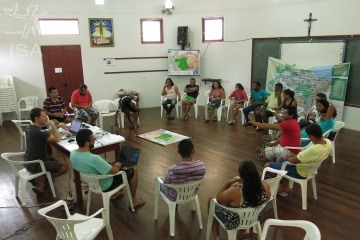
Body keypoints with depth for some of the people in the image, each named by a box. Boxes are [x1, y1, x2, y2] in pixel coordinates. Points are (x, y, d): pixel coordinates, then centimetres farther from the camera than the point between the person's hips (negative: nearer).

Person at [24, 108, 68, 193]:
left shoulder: (30, 128, 3)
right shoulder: (38, 131, -27)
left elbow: (46, 133, 17)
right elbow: (58, 139, -22)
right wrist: (53, 125, -15)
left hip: (28, 161, 9)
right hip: (34, 164, -9)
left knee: (54, 159, 28)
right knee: (64, 168, -6)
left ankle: (38, 177, 15)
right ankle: (40, 179, 1)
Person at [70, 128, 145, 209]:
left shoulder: (72, 154, -13)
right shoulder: (94, 159, -39)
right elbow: (115, 171, -27)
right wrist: (117, 166, -4)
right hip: (105, 186, -8)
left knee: (117, 165, 27)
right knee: (134, 170, 6)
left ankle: (116, 194, 37)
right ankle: (134, 201, 19)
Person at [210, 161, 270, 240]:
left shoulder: (234, 192, -38)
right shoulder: (265, 186, -25)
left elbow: (218, 199, -18)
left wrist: (229, 182, -16)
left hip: (233, 222, -5)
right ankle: (244, 229, 38)